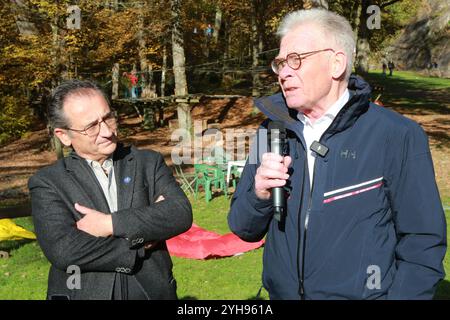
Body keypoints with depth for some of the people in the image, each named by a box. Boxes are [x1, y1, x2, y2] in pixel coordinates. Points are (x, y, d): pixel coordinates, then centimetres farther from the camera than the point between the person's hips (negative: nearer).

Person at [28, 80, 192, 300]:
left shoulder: (149, 163, 1)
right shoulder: (47, 183, -5)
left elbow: (181, 213, -13)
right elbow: (63, 250, -19)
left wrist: (110, 224, -19)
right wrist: (141, 243, -15)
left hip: (153, 291, 2)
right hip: (83, 293, -2)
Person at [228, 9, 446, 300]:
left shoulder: (398, 137, -14)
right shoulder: (273, 132, -2)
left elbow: (423, 244, -11)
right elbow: (244, 229, 2)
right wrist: (259, 196, -17)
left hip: (364, 292, -4)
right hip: (281, 292, 4)